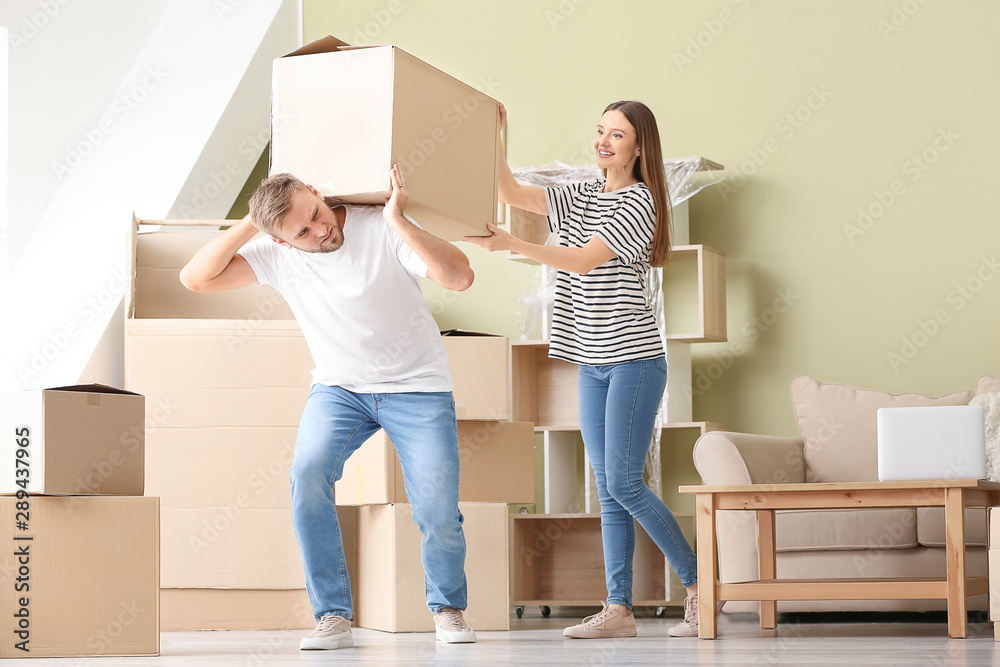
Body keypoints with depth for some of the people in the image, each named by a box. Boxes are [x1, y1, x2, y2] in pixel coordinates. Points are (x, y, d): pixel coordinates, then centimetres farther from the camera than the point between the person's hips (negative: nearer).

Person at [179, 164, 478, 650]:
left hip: (416, 387, -2)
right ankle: (333, 616, -14)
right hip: (339, 387, 2)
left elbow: (459, 277, -31)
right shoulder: (277, 254, -10)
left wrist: (398, 222, -37)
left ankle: (447, 606, 20)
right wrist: (250, 223, -21)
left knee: (438, 514, -11)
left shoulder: (380, 229, -20)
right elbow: (195, 278, -16)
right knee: (308, 473, -25)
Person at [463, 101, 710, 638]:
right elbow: (513, 195, 8)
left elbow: (584, 260, -17)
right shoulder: (583, 197, 15)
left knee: (624, 483, -10)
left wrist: (509, 244, -25)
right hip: (592, 363, 8)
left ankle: (696, 584, 4)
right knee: (608, 490, 4)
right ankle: (619, 609, 5)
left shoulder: (640, 202, -9)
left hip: (634, 360, -8)